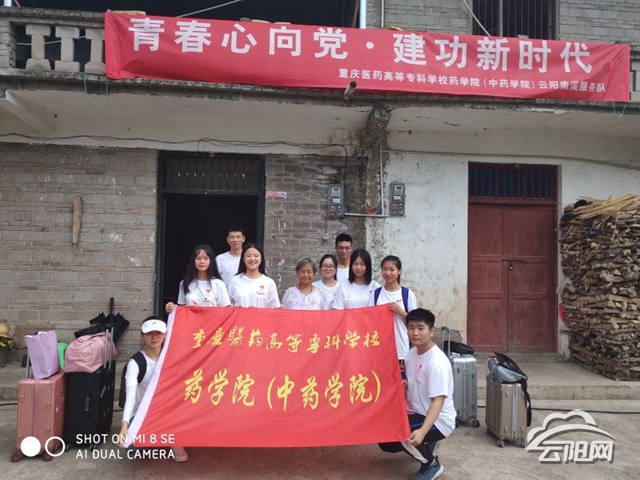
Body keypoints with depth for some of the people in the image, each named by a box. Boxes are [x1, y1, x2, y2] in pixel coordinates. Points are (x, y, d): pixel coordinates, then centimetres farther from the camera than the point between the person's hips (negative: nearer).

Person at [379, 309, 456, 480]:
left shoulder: (437, 362, -26)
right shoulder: (411, 353, 1)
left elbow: (438, 401, -31)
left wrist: (422, 431, -43)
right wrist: (404, 386, -9)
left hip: (439, 420, -8)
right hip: (417, 414, 9)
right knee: (386, 442, 8)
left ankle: (432, 464, -4)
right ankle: (427, 444, 26)